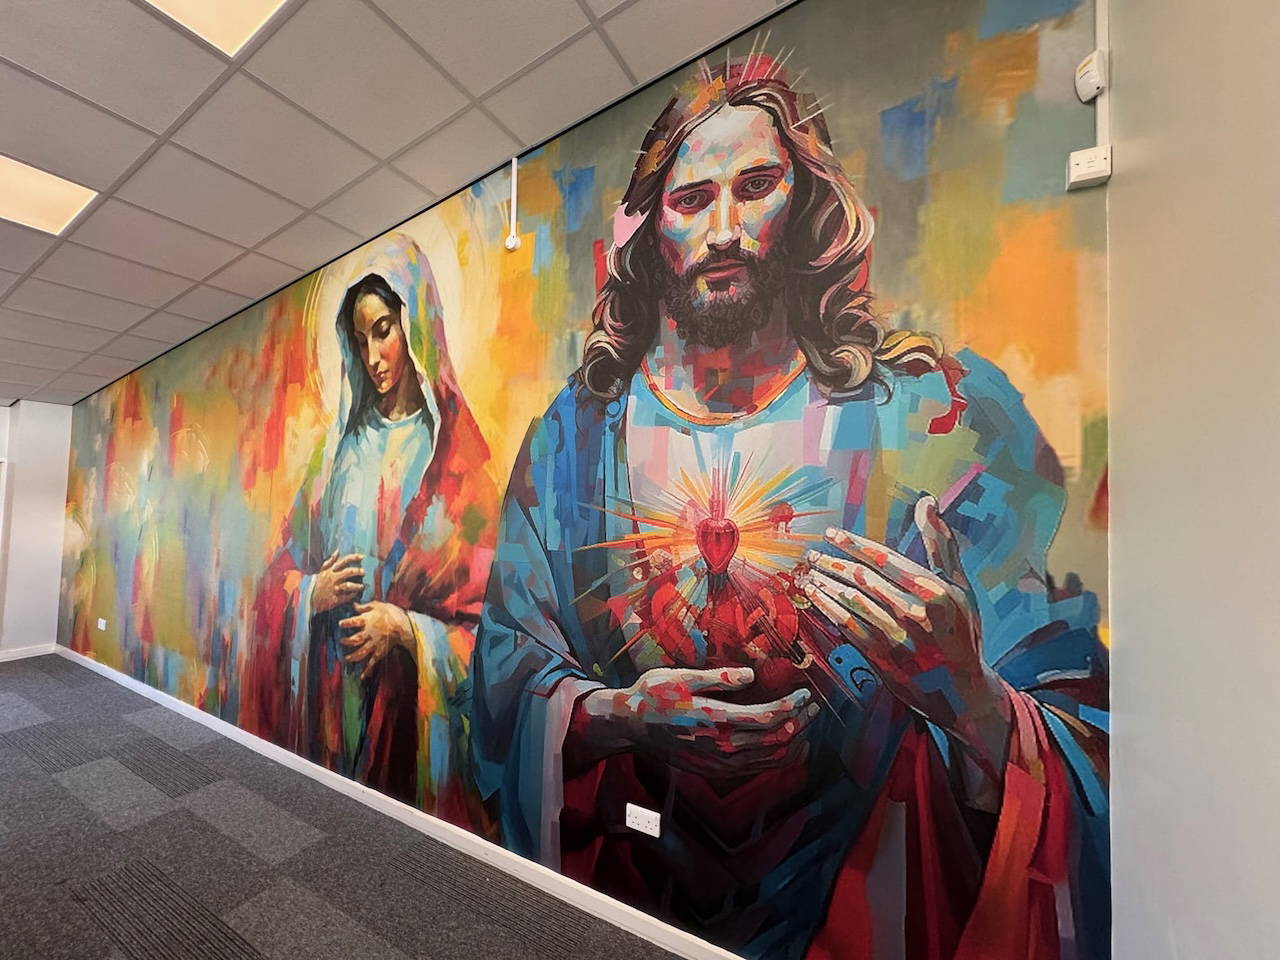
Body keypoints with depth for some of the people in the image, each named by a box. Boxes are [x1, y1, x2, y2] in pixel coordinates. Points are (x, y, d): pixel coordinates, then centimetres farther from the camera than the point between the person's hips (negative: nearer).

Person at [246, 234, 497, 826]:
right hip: (329, 691, 5)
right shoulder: (343, 453, 7)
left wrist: (407, 628, -20)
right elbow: (287, 565, 12)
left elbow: (489, 611, -12)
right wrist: (313, 592, -7)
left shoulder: (455, 457, -10)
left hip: (411, 700, -4)